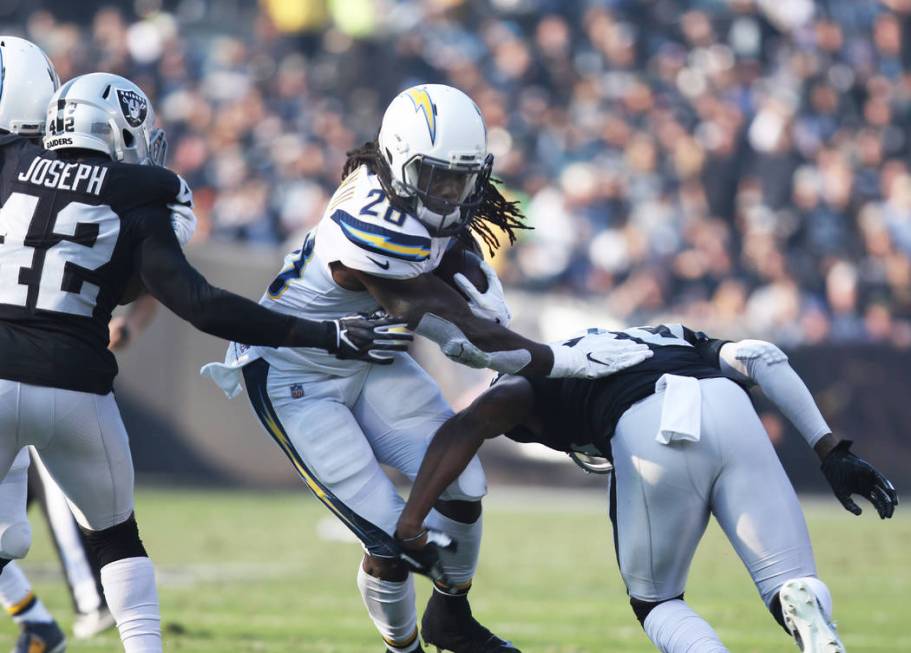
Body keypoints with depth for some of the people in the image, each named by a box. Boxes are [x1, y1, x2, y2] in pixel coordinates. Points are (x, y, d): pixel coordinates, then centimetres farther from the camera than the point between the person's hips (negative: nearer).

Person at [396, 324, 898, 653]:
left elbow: (469, 425, 14)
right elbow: (762, 358, 25)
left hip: (651, 435, -2)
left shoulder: (540, 376, 33)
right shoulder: (675, 340, 43)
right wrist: (831, 452, 18)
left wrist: (409, 526, 13)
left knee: (656, 603, 20)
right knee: (792, 586, 11)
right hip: (732, 416, 2)